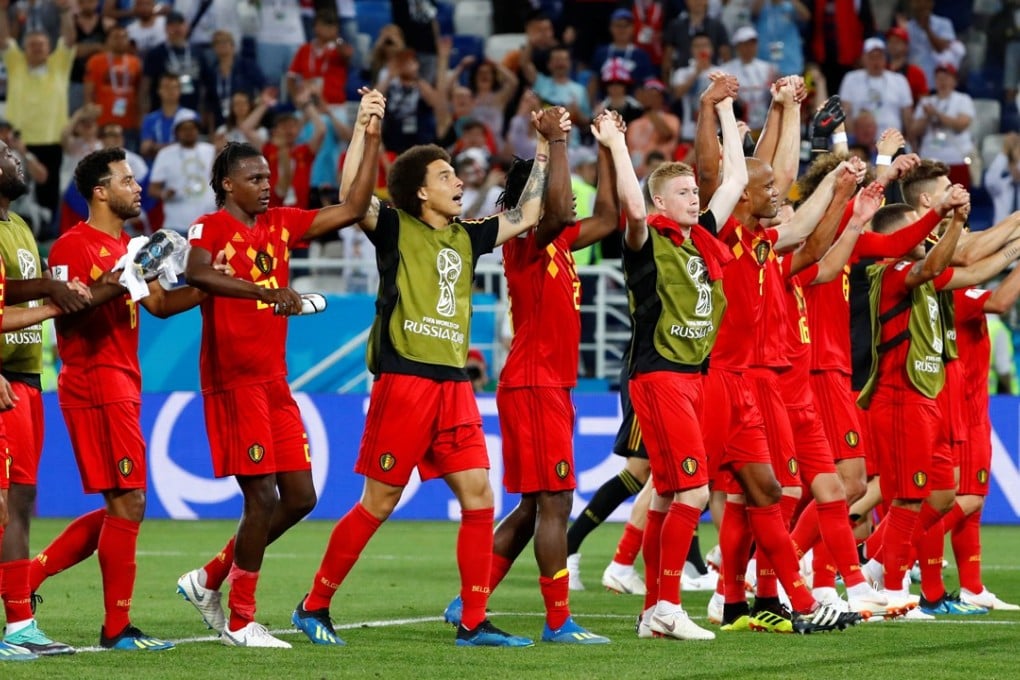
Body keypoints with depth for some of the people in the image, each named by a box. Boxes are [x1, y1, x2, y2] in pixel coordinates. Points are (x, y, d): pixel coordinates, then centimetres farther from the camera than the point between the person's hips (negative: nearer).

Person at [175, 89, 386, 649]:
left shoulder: (280, 224, 13)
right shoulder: (211, 227, -8)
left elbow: (352, 209, 12)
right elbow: (196, 274, -30)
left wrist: (371, 138, 5)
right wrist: (265, 291, -41)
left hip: (274, 382, 8)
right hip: (233, 383, -8)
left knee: (300, 498, 6)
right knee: (263, 499, -9)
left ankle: (210, 579, 21)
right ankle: (239, 622, 2)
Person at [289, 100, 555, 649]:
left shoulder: (466, 237, 16)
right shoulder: (396, 229, -2)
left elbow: (525, 217, 25)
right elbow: (350, 197, -19)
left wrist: (544, 147, 22)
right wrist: (363, 128, -21)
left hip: (453, 385, 6)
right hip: (403, 381, -6)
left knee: (479, 499, -2)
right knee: (378, 502, -2)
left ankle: (472, 622, 3)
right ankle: (314, 606, 11)